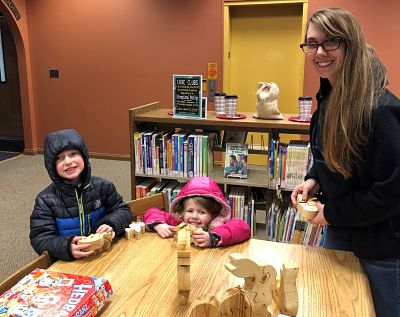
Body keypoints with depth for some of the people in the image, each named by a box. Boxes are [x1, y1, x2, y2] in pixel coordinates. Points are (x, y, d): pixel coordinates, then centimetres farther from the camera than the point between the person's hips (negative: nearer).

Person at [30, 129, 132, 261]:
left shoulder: (102, 186, 1)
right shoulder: (45, 200, -5)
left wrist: (111, 224, -11)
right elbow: (40, 239, -9)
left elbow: (122, 210, 11)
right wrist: (66, 247, -28)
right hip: (65, 262, 1)